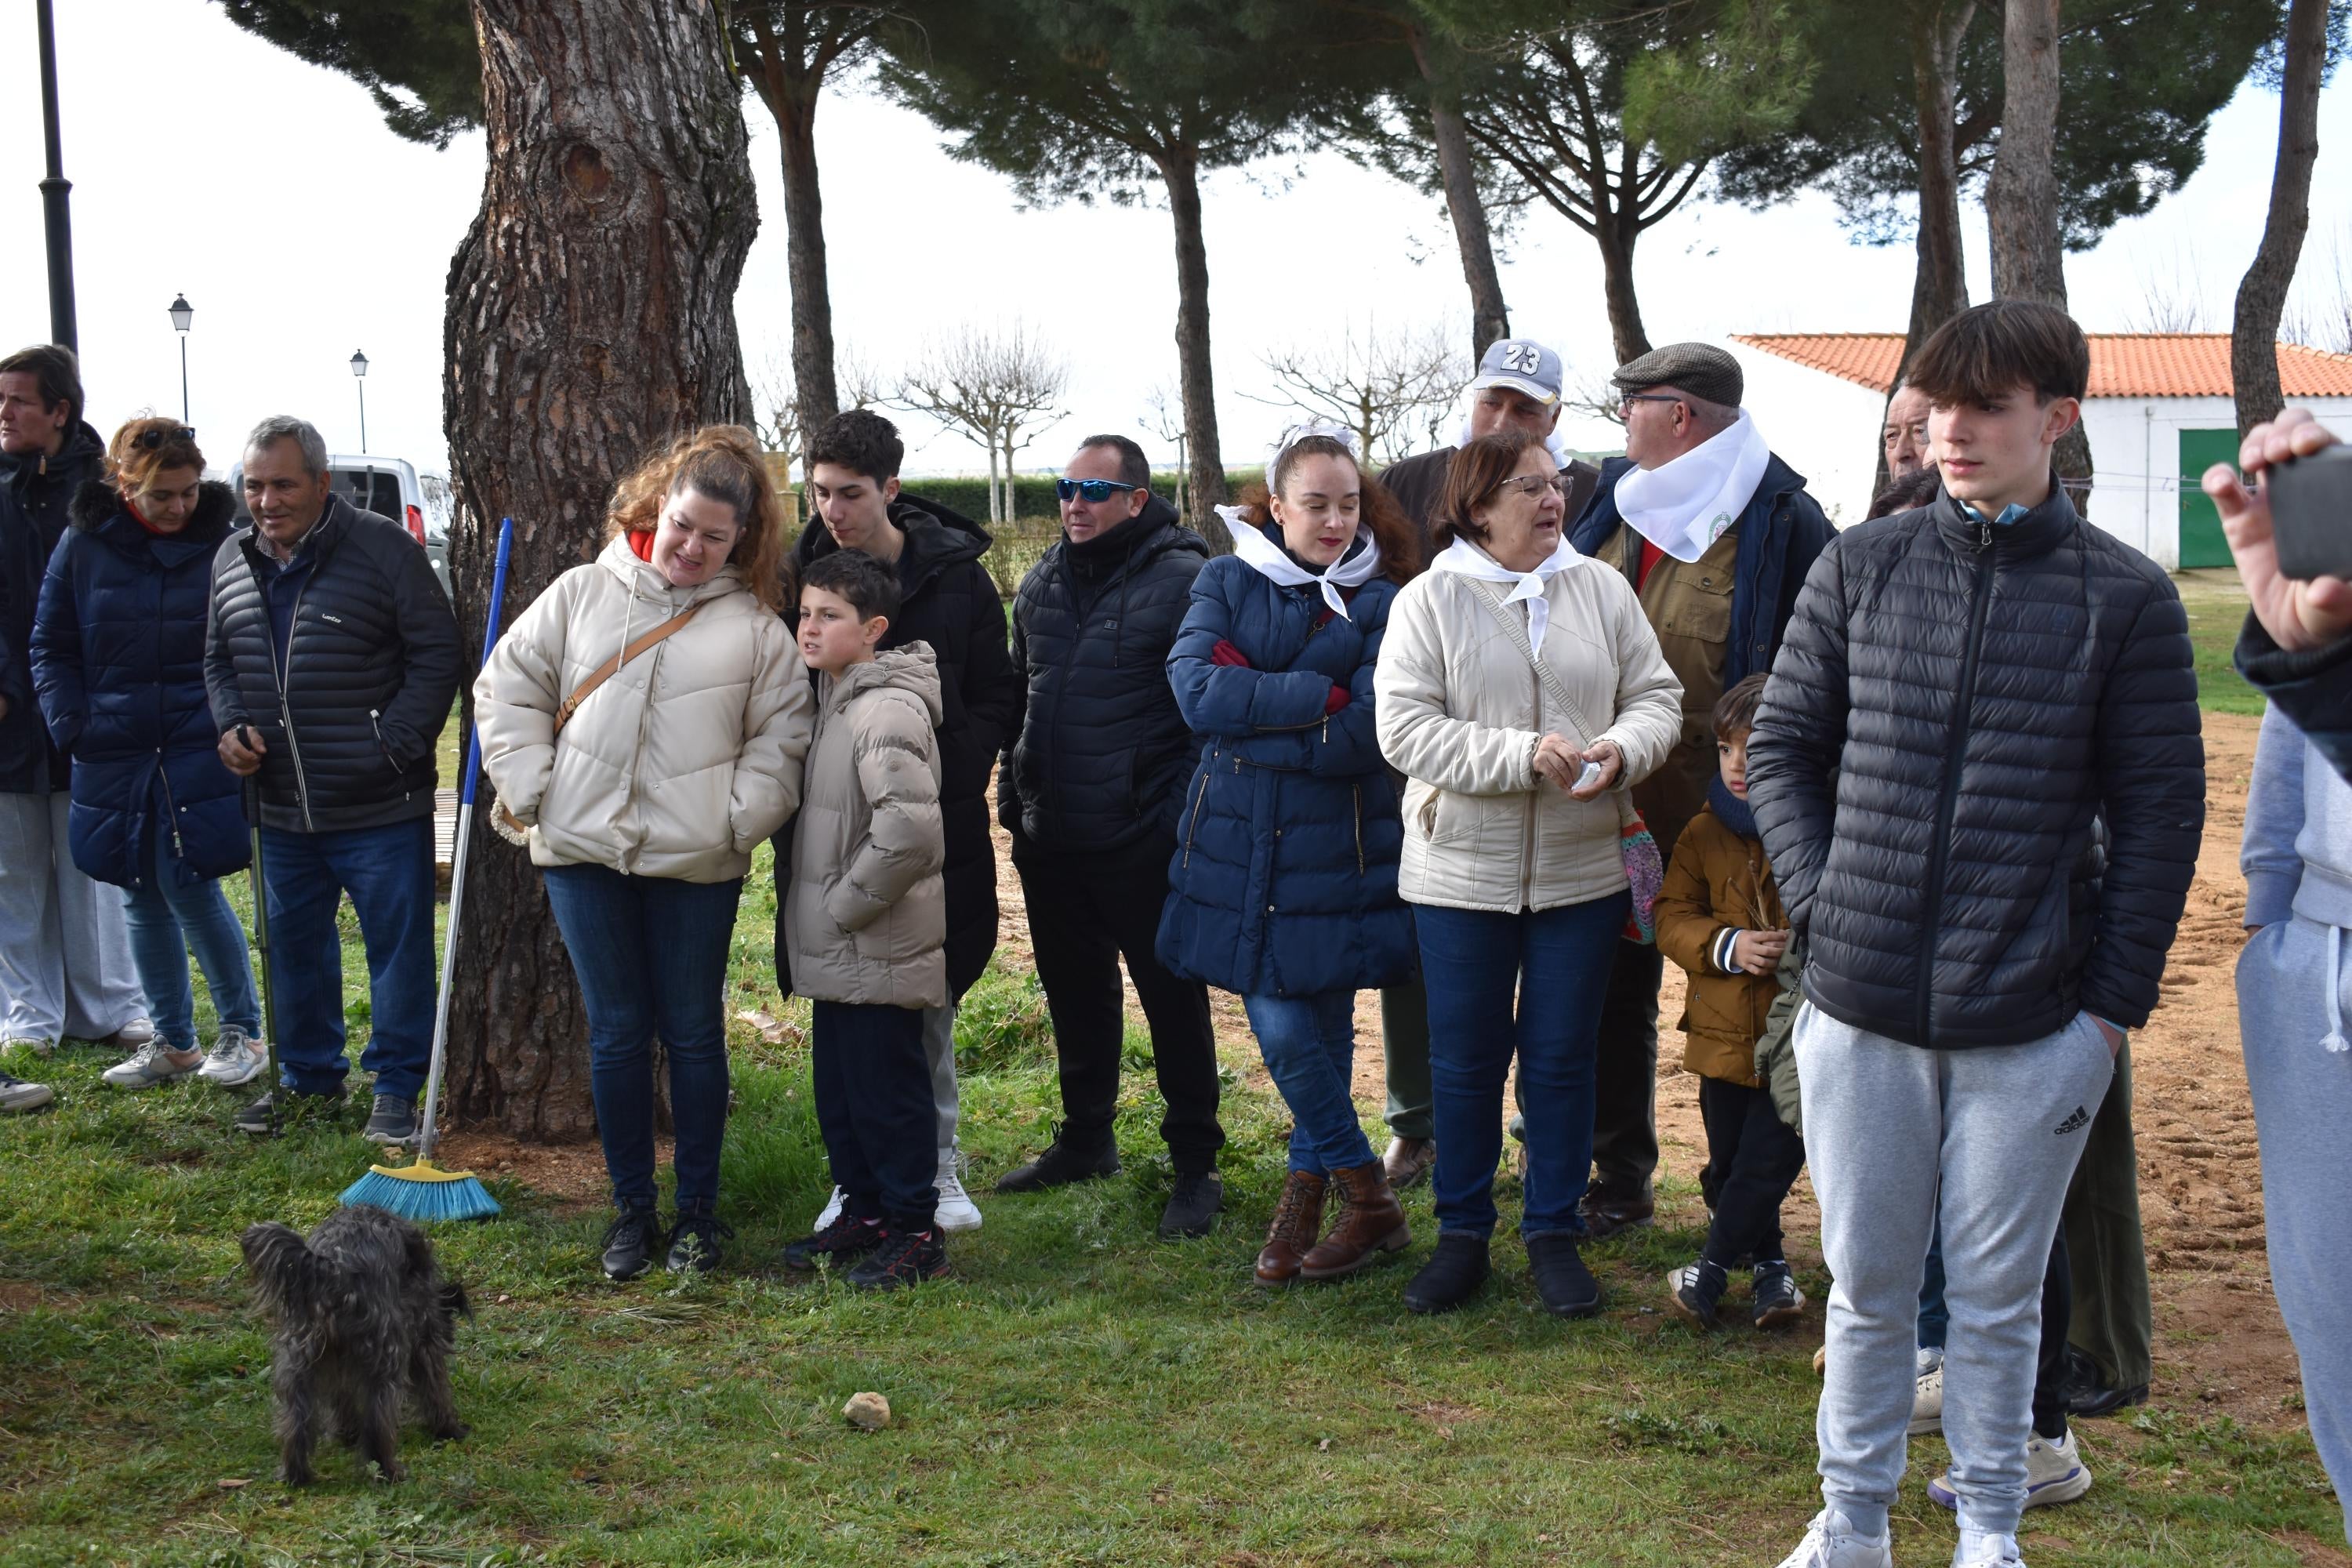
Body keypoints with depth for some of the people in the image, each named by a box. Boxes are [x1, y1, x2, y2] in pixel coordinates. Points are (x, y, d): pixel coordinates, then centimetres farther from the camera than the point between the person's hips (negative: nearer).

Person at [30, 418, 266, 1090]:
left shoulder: (225, 542, -5)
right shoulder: (83, 545, 1)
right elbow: (51, 648, 8)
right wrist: (71, 725, -3)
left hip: (202, 753, -3)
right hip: (113, 757, 3)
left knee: (189, 887, -8)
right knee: (142, 898, 10)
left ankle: (243, 1030, 9)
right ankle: (172, 1042, 23)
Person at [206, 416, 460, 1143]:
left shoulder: (383, 548, -11)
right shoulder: (233, 560, 8)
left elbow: (435, 655, -10)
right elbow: (218, 659, 21)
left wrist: (395, 748, -17)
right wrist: (232, 724, 1)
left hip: (382, 810, -6)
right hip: (283, 808, 6)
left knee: (398, 947, 2)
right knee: (295, 946, 17)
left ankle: (397, 1087, 15)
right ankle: (308, 1076, 33)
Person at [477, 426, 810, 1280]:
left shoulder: (755, 625, 3)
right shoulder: (583, 594, 6)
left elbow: (782, 736, 4)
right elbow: (507, 688, 10)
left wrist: (738, 818, -8)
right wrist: (533, 790, 2)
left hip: (696, 863, -1)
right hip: (585, 854, 1)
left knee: (693, 1033, 6)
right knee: (616, 1032, 7)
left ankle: (698, 1210, 18)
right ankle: (631, 1208, 18)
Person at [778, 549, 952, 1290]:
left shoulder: (887, 710, -20)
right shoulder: (836, 700, 12)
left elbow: (908, 827, -30)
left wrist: (845, 902, -19)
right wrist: (821, 909, 15)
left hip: (879, 946, -10)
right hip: (838, 949, 10)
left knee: (886, 1084, -1)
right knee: (839, 1084, 17)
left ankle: (914, 1229, 9)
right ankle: (864, 1211, 29)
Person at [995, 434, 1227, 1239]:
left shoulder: (1183, 580, -11)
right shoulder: (1045, 582, 12)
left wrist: (1187, 817, -16)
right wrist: (1014, 797, 16)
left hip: (1142, 840, -7)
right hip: (1051, 839, 7)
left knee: (1171, 997, 2)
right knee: (1075, 992, 19)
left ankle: (1195, 1165, 12)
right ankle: (1086, 1137, 34)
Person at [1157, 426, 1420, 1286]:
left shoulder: (1379, 603, 0)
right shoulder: (1226, 583, 5)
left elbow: (1362, 739, -12)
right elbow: (1195, 691, -13)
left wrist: (1247, 703, -12)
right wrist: (1317, 697, -15)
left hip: (1337, 851, -2)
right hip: (1241, 846, 2)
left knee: (1316, 1035, -1)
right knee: (1284, 1036, 1)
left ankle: (1307, 1194, 19)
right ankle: (1368, 1205, 18)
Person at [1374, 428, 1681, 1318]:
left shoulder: (1602, 589, 5)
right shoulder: (1429, 601, -4)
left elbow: (1656, 697, 7)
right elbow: (1405, 730, -12)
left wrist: (1622, 751, -16)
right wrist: (1522, 755, -22)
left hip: (1583, 869, 2)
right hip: (1463, 871, -2)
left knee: (1563, 1057, 9)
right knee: (1465, 1059, 8)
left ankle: (1555, 1233, 22)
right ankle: (1462, 1233, 23)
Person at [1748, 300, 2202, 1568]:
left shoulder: (2125, 598, -2)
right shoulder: (1861, 566, 4)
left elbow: (2159, 814, 0)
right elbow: (1780, 744, 10)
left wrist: (2115, 1003, -3)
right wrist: (1824, 904, 0)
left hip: (2033, 1027, -2)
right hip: (1859, 1009, 2)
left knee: (1998, 1298, 10)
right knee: (1867, 1286, 12)